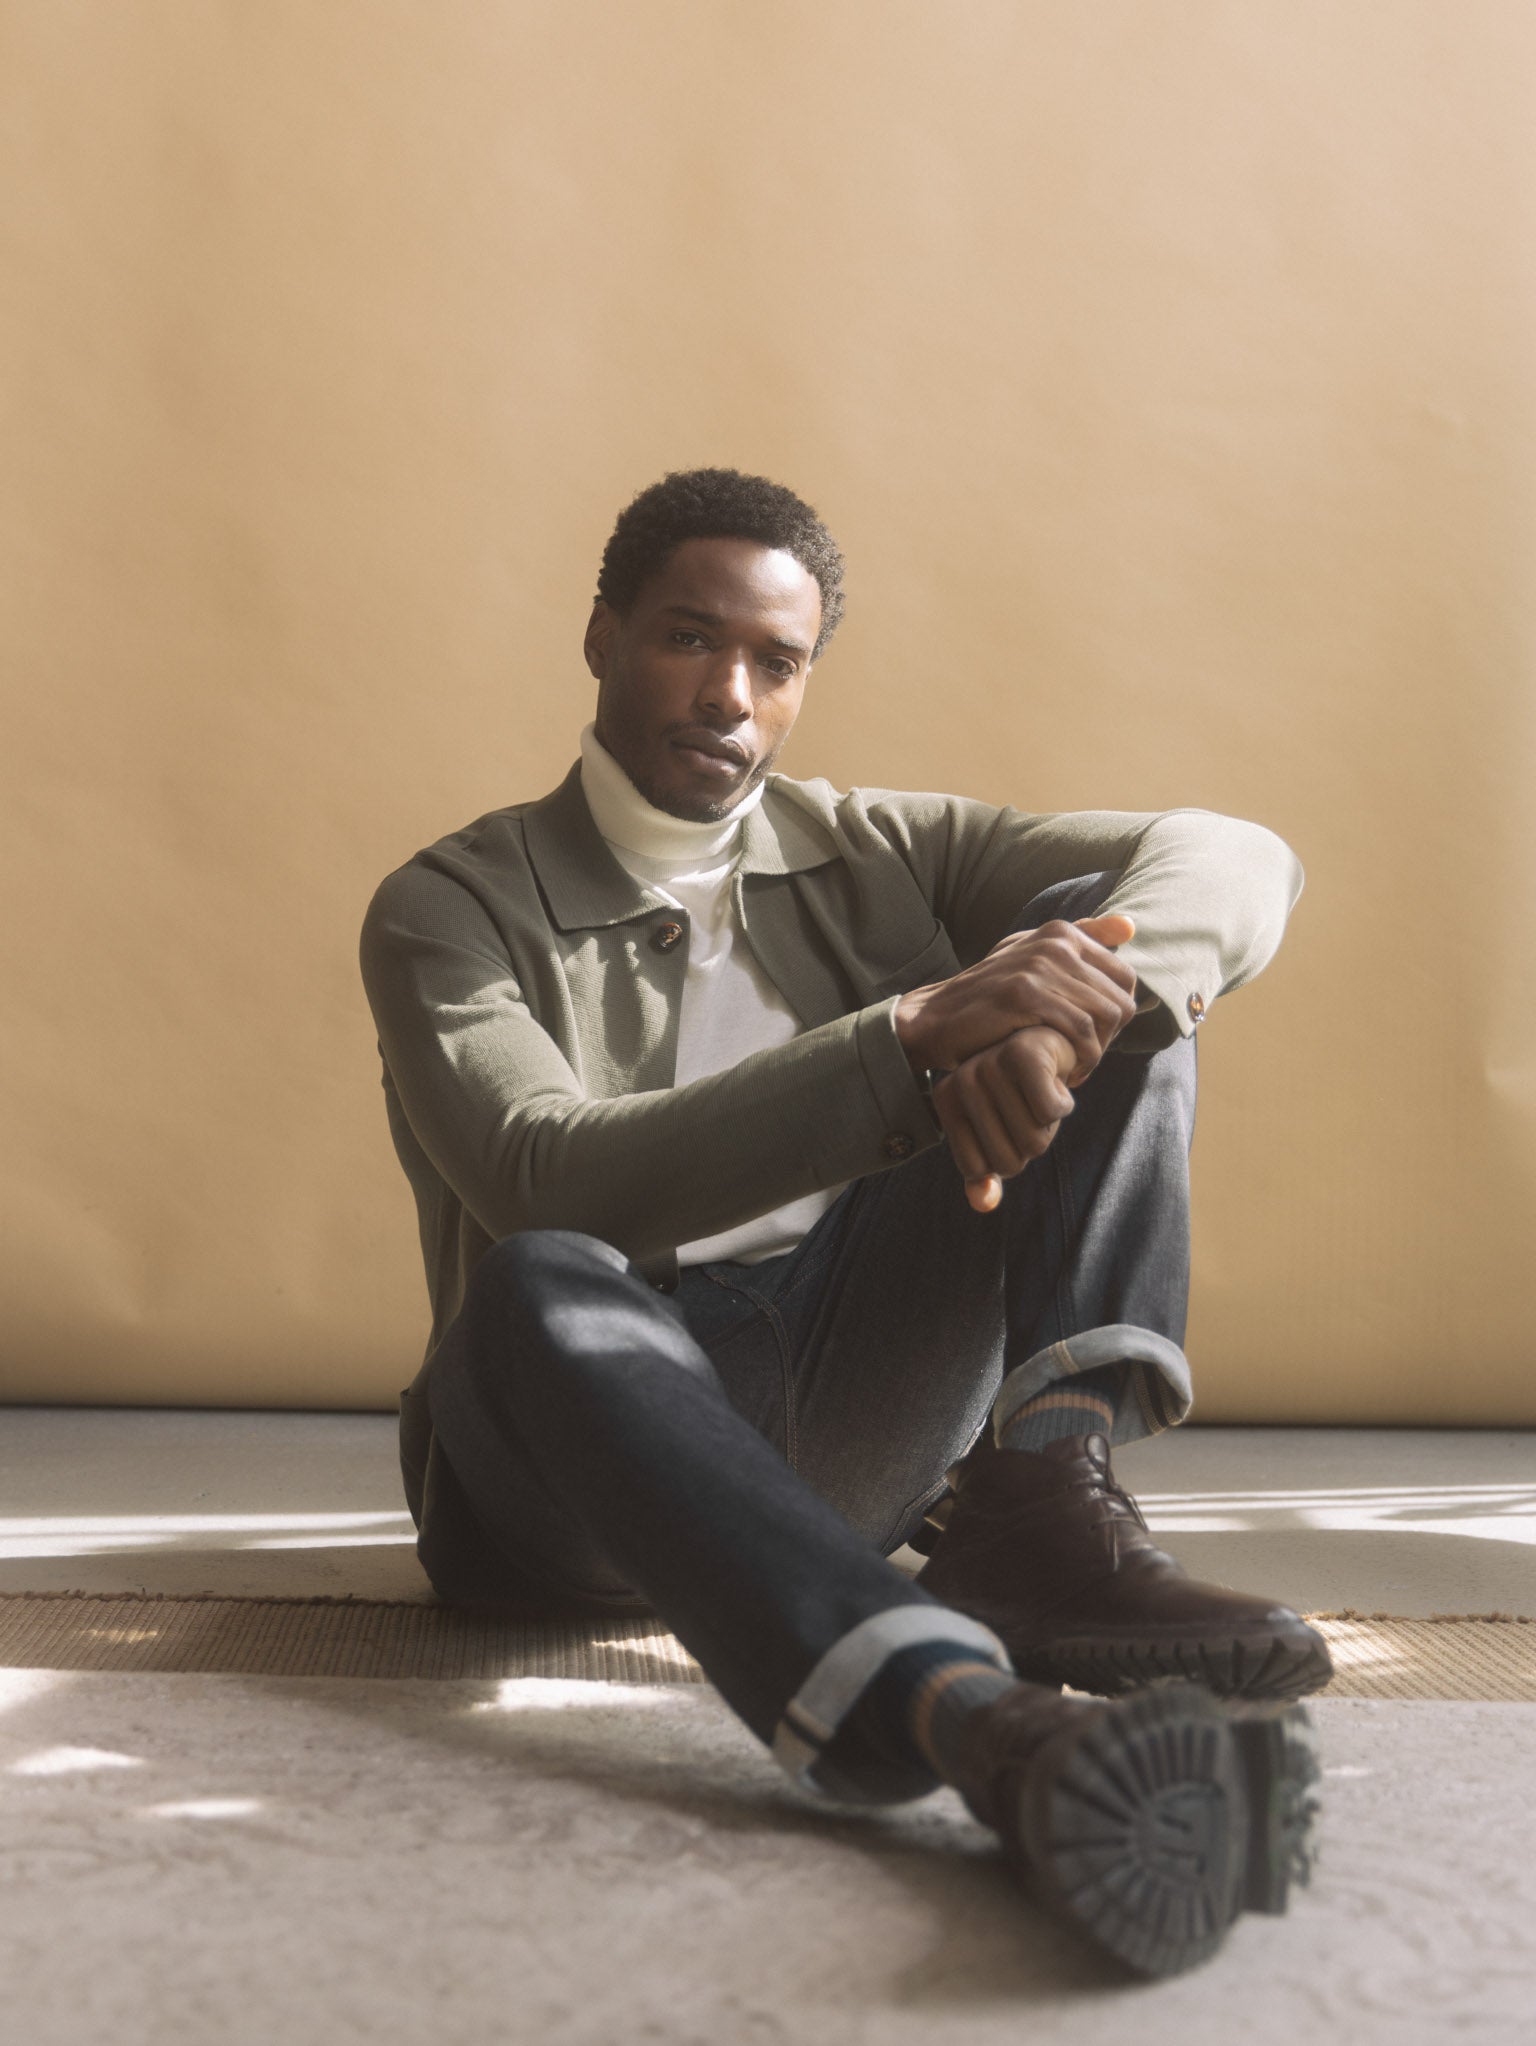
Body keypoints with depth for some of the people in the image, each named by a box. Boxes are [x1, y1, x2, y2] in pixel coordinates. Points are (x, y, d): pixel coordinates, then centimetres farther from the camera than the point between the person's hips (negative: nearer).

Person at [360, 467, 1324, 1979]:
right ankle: (979, 1725, -59)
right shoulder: (452, 907, 0)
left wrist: (1062, 1014, -24)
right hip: (595, 1430, -3)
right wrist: (916, 1039, -30)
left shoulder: (877, 858, 12)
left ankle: (1038, 1500, -31)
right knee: (543, 1284, -39)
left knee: (1104, 938, -9)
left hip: (862, 1405, 3)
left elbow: (1237, 863, 0)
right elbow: (542, 1185, -20)